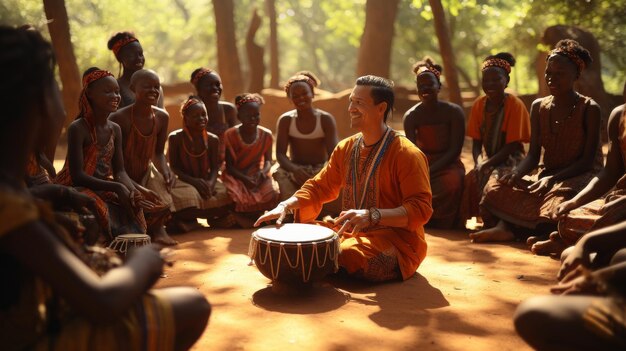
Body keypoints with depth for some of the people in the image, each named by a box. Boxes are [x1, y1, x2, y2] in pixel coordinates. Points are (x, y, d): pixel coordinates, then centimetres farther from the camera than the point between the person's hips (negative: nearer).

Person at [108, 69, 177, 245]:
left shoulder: (162, 117, -4)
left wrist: (166, 171, -12)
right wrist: (138, 189, -28)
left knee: (164, 202, -17)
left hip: (146, 173, 5)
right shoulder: (118, 118, -22)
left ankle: (157, 228, 11)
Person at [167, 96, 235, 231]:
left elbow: (214, 167, 3)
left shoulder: (212, 139, 3)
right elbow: (173, 168, -8)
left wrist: (211, 182, -20)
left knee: (226, 197, -20)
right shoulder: (175, 138, -7)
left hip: (206, 181, 4)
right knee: (189, 198, -37)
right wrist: (194, 181, -22)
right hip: (184, 181, -4)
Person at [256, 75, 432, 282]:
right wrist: (285, 205, -10)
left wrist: (371, 216, -35)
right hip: (353, 234, 6)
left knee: (344, 256, -30)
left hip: (396, 242, -6)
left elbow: (420, 209, -21)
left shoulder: (407, 154, -15)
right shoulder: (345, 148, 8)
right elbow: (318, 187, 9)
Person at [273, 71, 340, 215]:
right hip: (294, 169, 0)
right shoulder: (285, 120, 2)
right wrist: (294, 169, -29)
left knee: (338, 203, -29)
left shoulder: (326, 119, -2)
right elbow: (280, 154, -6)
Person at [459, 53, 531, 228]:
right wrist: (479, 164, -14)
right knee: (469, 179, -26)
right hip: (487, 162, 4)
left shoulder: (515, 105, -10)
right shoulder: (478, 105, 5)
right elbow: (476, 143, 6)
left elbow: (512, 146, -13)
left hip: (510, 161, -4)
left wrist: (487, 164, -20)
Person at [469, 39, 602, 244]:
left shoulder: (589, 109, -7)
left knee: (560, 195, -39)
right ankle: (505, 227, -37)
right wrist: (516, 173, -18)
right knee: (496, 188, -15)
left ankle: (509, 227, -26)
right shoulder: (538, 107, 7)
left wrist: (553, 179, -24)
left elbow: (588, 160, -12)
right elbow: (533, 155, 3)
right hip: (547, 177, 5)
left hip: (580, 177, -5)